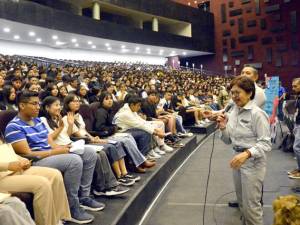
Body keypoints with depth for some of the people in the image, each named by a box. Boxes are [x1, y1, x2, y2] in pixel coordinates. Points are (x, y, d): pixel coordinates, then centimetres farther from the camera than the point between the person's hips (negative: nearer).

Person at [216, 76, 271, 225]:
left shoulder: (257, 113, -17)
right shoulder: (233, 112, 5)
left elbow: (265, 143, -18)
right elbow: (229, 140, 11)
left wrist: (246, 154, -32)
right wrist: (223, 128, -8)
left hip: (253, 161, -7)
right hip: (237, 157, 7)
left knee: (251, 204, 3)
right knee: (242, 201, 20)